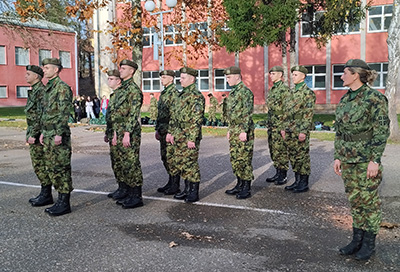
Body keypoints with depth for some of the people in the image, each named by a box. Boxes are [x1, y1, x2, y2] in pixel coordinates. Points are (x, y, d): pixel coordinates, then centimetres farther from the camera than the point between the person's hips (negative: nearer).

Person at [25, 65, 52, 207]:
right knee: (38, 165, 13)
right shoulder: (33, 91, 17)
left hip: (38, 136, -10)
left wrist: (33, 135, -21)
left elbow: (41, 116, -21)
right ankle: (44, 193, 20)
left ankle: (46, 195, 3)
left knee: (40, 165, -5)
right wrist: (30, 134, 20)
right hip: (33, 134, 10)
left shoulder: (41, 91, -15)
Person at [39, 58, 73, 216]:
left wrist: (59, 133, -21)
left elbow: (64, 113, -18)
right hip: (48, 136, 10)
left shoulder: (62, 87, -11)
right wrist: (43, 132, 19)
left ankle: (65, 204, 3)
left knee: (61, 168, -4)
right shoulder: (48, 88, 18)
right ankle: (60, 199, 22)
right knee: (51, 168, 12)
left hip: (58, 136, -10)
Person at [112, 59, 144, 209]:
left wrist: (127, 133, -23)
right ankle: (129, 193, 23)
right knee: (124, 163, 13)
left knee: (132, 164, -6)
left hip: (130, 133, -10)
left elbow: (134, 114, -19)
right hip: (120, 131, 10)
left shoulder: (134, 89, -12)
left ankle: (137, 197, 2)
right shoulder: (120, 89, 18)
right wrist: (116, 132, 19)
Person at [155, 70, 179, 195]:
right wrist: (157, 129, 17)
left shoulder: (174, 93, -12)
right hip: (163, 131, 9)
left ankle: (175, 186, 5)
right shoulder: (163, 93, 17)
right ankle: (171, 182, 24)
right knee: (165, 157, 14)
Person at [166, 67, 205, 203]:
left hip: (189, 137, -9)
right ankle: (187, 189, 26)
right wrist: (170, 132, 13)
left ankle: (194, 193, 10)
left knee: (190, 163, -2)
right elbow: (173, 115, 20)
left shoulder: (196, 96, -12)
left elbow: (197, 119, -18)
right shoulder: (181, 94, 17)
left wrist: (192, 139, -21)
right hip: (177, 137, 9)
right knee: (177, 162, 13)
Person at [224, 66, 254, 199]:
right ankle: (239, 185, 23)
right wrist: (230, 130, 21)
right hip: (234, 131, 9)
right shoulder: (232, 92, 17)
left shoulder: (245, 92, -13)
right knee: (235, 159, 13)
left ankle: (247, 188, 4)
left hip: (243, 132, -9)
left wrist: (244, 131, -23)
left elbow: (248, 113, -19)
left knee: (244, 159, -4)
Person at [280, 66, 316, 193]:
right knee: (293, 156, 12)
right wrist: (284, 128, 14)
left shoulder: (308, 93, -9)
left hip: (300, 131, -8)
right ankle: (297, 181, 22)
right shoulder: (291, 92, 16)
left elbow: (309, 114, -15)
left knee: (302, 157, 0)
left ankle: (304, 184, 9)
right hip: (289, 131, 8)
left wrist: (303, 131, -19)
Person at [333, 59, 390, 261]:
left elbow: (382, 131, -13)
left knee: (368, 200, 4)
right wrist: (338, 156, 12)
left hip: (366, 159, -7)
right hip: (348, 159, 7)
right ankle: (357, 240, 25)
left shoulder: (374, 98, -12)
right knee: (354, 199, 13)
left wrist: (375, 160, -16)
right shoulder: (345, 99, 10)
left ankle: (369, 243, 19)